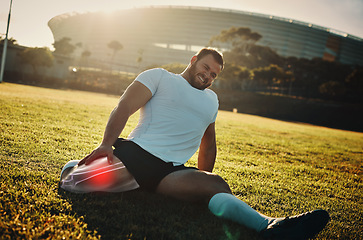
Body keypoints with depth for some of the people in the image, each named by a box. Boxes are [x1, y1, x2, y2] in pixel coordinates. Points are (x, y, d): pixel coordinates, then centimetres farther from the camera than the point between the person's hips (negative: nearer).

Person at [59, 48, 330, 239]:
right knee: (73, 184, -22)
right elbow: (124, 108, -3)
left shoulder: (211, 99, 26)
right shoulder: (159, 77, 9)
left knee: (215, 184, -28)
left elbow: (208, 145, 33)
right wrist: (106, 144, -17)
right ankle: (74, 165, 13)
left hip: (171, 170, 3)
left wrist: (202, 182, 30)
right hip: (133, 154, -2)